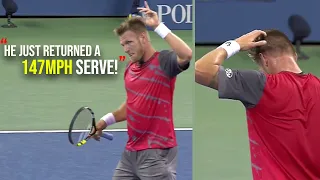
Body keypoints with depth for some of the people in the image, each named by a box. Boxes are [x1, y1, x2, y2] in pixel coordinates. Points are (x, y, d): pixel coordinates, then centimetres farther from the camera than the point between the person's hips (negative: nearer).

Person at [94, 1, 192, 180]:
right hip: (131, 151, 8)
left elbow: (186, 54, -35)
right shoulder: (130, 68, 11)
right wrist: (105, 121, 15)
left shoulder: (163, 61, -12)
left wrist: (159, 26, -28)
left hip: (156, 152, -8)